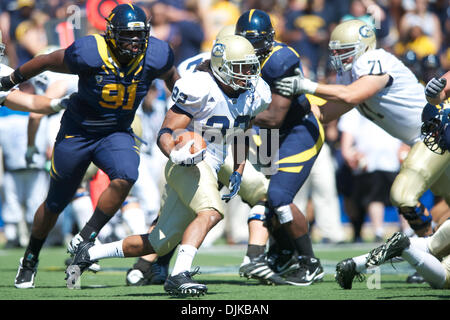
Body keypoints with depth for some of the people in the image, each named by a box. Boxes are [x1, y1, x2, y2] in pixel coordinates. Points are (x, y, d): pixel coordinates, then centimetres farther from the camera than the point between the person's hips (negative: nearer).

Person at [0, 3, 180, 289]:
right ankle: (30, 259, 33)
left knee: (125, 178, -29)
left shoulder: (155, 56, -15)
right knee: (56, 203, 10)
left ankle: (86, 238, -13)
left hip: (117, 134, 2)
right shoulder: (89, 53, -25)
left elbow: (171, 75, 10)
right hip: (78, 133, -2)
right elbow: (47, 62, -9)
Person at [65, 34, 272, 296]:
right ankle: (179, 275, -42)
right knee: (211, 212, -36)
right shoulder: (201, 89, -15)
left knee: (158, 244, 9)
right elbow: (165, 135, -14)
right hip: (188, 164, -8)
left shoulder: (254, 94, 8)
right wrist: (176, 155, -34)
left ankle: (89, 254, 22)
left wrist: (238, 172, 13)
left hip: (210, 170, 8)